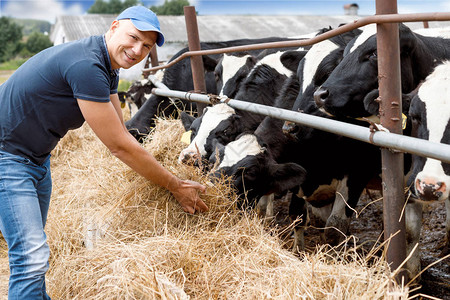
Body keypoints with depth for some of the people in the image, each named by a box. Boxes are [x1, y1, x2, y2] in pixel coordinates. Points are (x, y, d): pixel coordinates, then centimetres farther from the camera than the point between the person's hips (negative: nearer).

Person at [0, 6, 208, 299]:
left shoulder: (108, 67, 4)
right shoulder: (85, 66, -28)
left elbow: (121, 133, 11)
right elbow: (120, 146, -24)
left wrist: (163, 172, 5)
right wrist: (176, 187, -15)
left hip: (37, 158, 10)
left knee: (34, 254, 18)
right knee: (32, 256, -14)